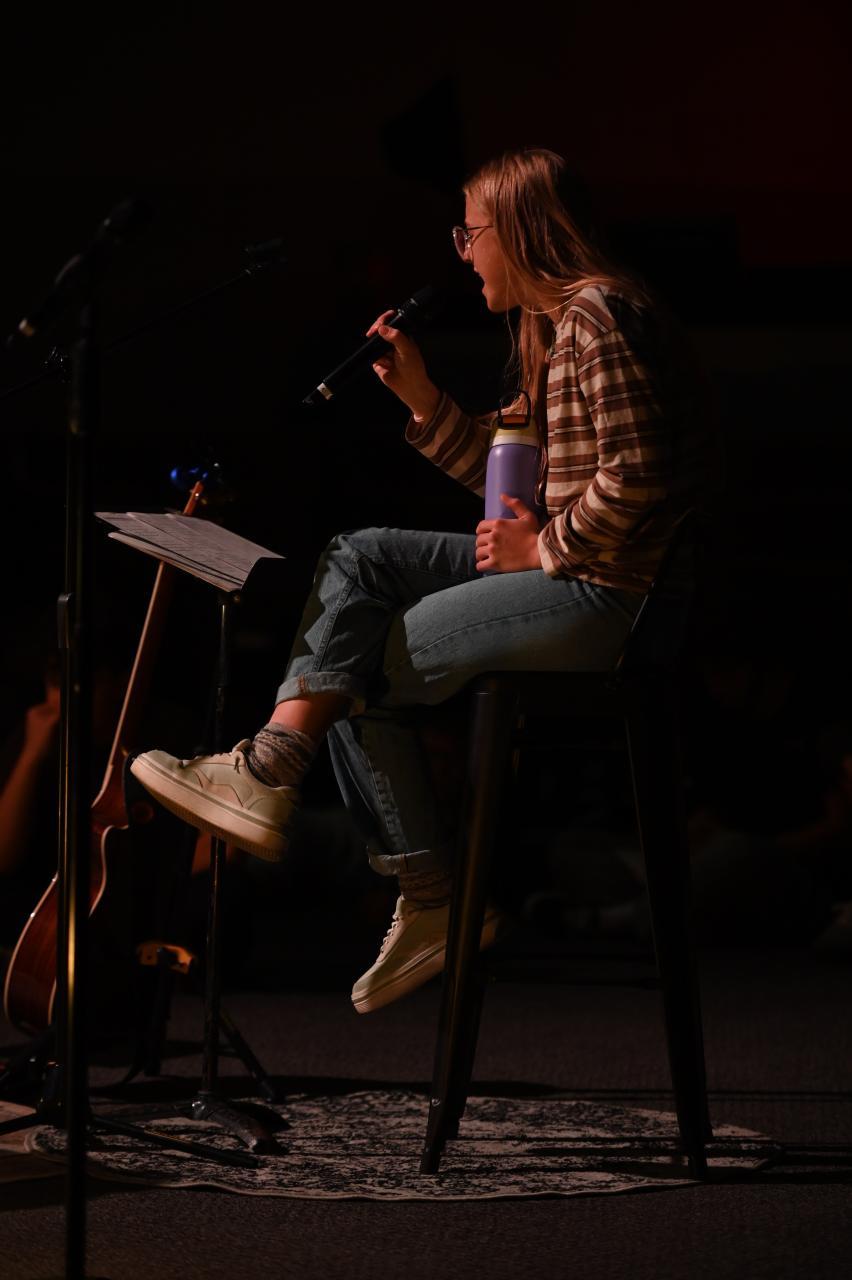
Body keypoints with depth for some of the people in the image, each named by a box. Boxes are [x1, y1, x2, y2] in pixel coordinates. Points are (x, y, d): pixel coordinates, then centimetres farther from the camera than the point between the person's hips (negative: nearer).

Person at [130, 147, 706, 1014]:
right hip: (558, 566, 10)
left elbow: (634, 478, -22)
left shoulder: (596, 316, -13)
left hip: (603, 594, -10)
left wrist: (542, 547, -11)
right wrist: (422, 398, 13)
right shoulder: (550, 325, 20)